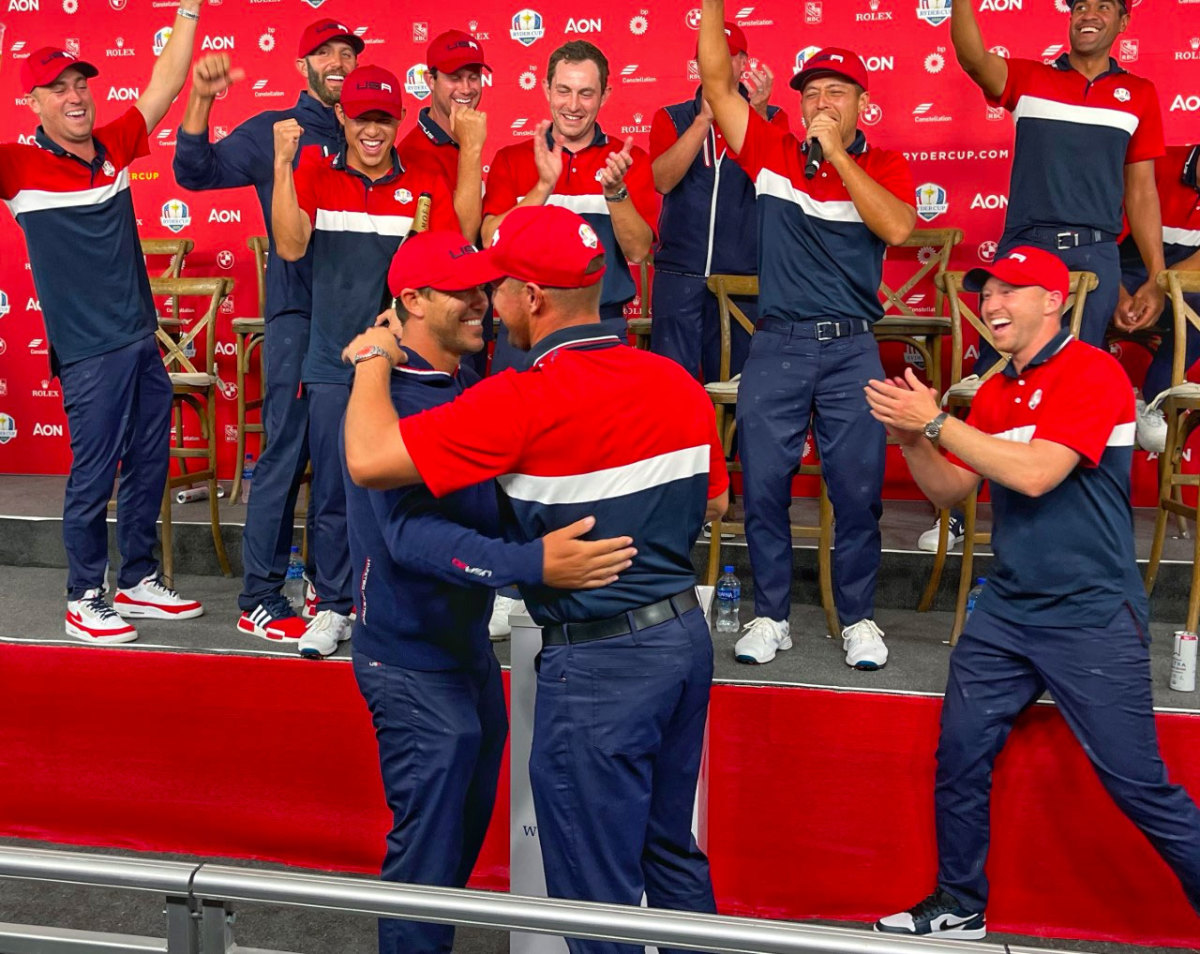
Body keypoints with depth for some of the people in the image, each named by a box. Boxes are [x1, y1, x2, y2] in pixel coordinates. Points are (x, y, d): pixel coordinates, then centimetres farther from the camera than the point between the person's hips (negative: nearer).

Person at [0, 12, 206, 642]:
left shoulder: (113, 145, 6)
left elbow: (164, 85, 11)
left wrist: (189, 9, 10)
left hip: (141, 340, 6)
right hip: (89, 352, -6)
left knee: (149, 465, 13)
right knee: (94, 476, 1)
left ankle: (138, 584, 27)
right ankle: (84, 600, 16)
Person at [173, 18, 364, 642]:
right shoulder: (273, 132, 3)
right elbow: (195, 172, -8)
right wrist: (202, 99, -21)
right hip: (299, 313, -5)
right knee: (287, 451, -7)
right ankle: (260, 599, 0)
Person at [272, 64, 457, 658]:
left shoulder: (427, 185, 4)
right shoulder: (314, 175, 3)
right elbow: (290, 247, -12)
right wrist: (283, 164, -18)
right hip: (333, 363, 0)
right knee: (333, 493, 6)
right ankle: (333, 607, 20)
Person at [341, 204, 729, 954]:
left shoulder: (526, 401, -21)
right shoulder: (677, 382, 1)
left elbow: (368, 459, -22)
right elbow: (713, 503, 13)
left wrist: (374, 358, -6)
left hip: (599, 664, -7)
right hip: (685, 632, 8)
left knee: (597, 888, 9)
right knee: (673, 849, 25)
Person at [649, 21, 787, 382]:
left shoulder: (770, 118, 8)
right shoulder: (671, 118, 8)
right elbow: (662, 180, -9)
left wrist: (757, 112, -20)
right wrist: (705, 117, -17)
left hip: (743, 276, 0)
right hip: (679, 272, 0)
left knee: (731, 380, 6)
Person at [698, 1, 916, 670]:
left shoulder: (884, 165, 6)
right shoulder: (772, 153, 7)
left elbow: (897, 227, -14)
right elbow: (718, 83, 1)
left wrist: (838, 155, -12)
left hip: (852, 348, -1)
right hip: (777, 344, 1)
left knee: (858, 488, 2)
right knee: (763, 484, 3)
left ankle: (859, 618, 17)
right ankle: (771, 616, 17)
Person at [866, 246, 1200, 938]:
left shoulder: (1093, 371, -10)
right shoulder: (996, 392, 12)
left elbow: (1035, 473, -23)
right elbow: (950, 491, 14)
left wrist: (937, 422, -18)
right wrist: (911, 437, -4)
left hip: (1091, 620, -7)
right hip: (1006, 613, 7)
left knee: (1140, 786, -2)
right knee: (960, 758, 9)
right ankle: (960, 908, 26)